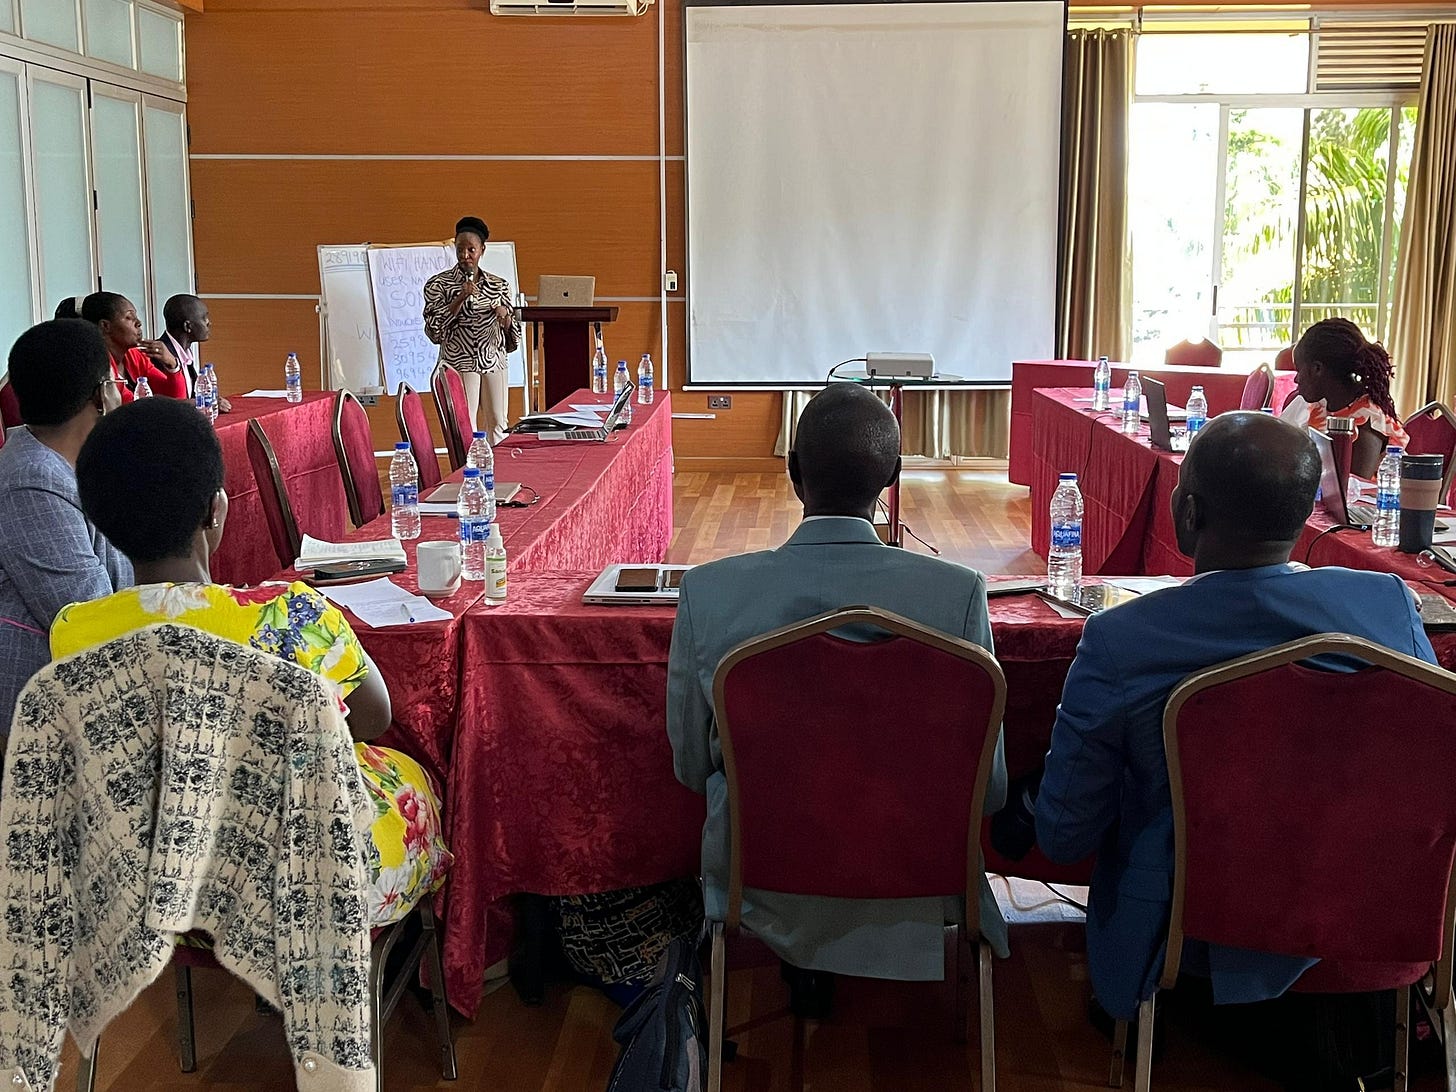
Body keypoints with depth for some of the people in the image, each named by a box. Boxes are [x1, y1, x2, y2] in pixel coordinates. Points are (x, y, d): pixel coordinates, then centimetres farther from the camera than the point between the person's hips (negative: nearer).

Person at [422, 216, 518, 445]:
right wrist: (460, 299, -15)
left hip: (495, 364, 3)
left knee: (498, 428, 2)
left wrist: (506, 317, -7)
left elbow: (513, 341, 15)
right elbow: (434, 331, -9)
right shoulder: (438, 284, 1)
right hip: (459, 364, -3)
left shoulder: (499, 286, 10)